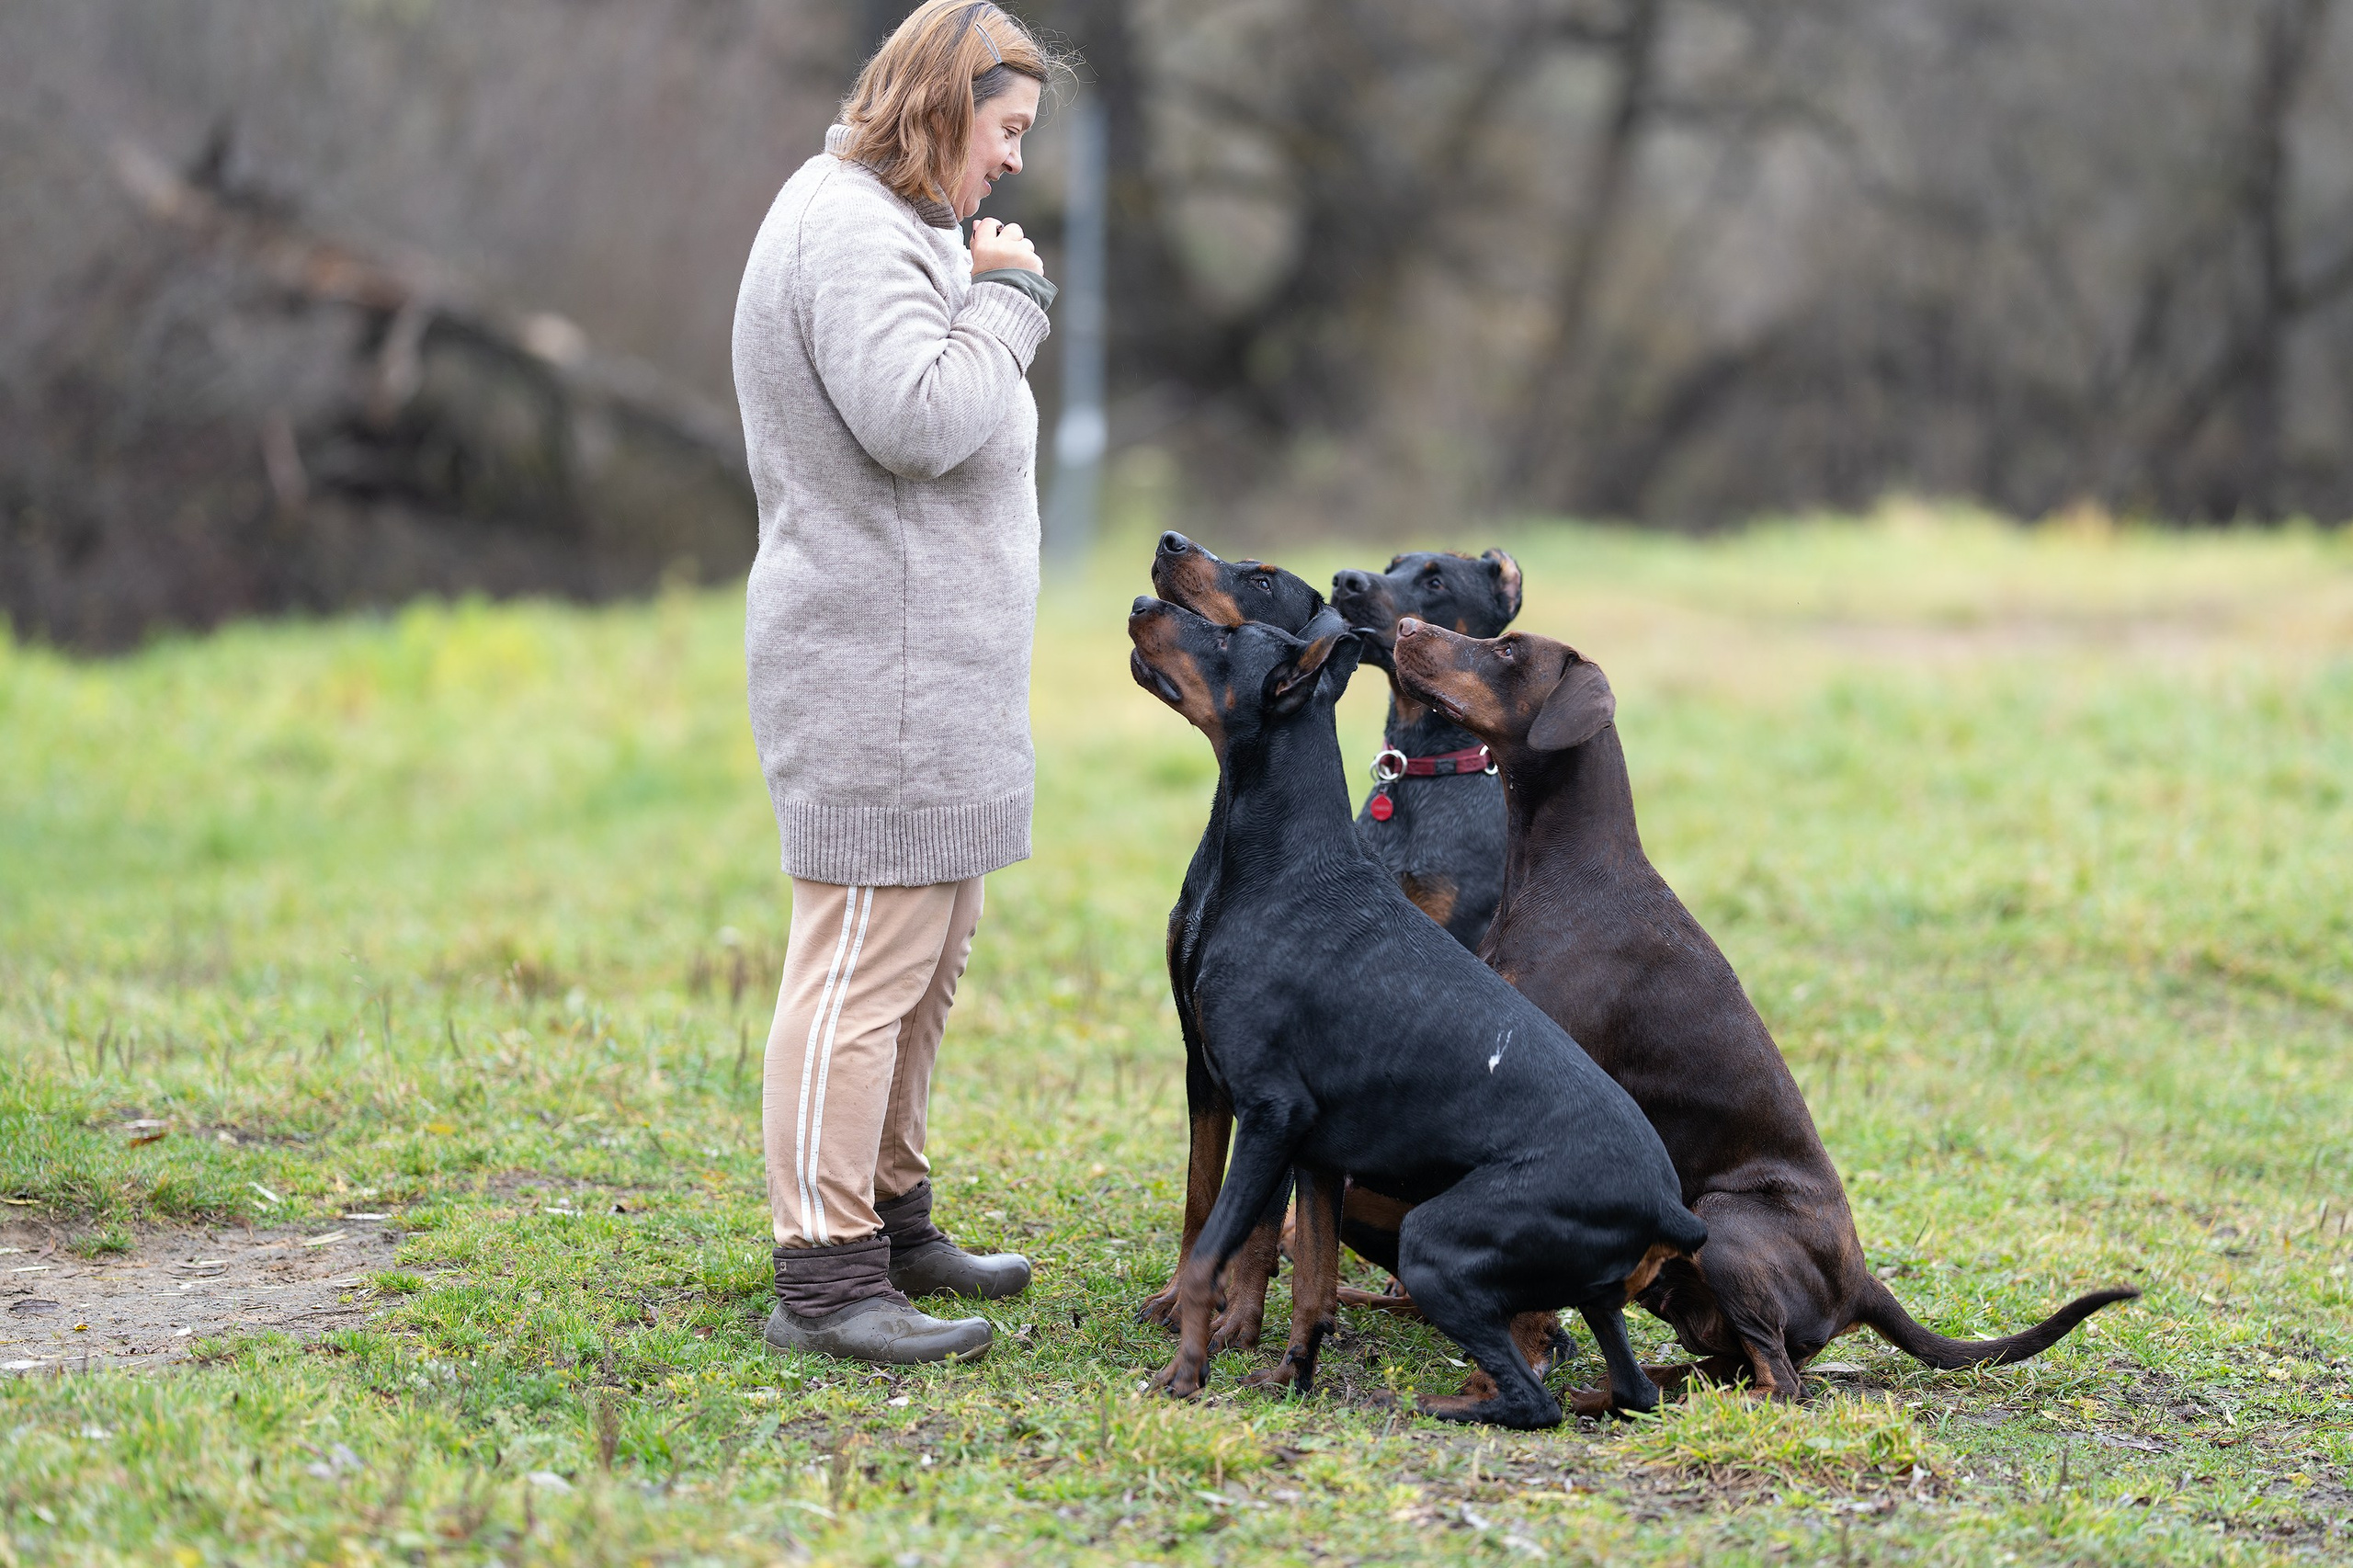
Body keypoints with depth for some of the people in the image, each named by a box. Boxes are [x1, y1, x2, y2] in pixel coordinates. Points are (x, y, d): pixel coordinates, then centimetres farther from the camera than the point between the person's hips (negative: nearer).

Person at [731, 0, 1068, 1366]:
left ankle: (891, 1217, 27)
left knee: (927, 960, 17)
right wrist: (1010, 299, -14)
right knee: (866, 964, -11)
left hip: (928, 670, 11)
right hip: (876, 671, -11)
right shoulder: (851, 230, -15)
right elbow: (918, 419, -24)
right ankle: (823, 1277, -11)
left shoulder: (892, 227, 20)